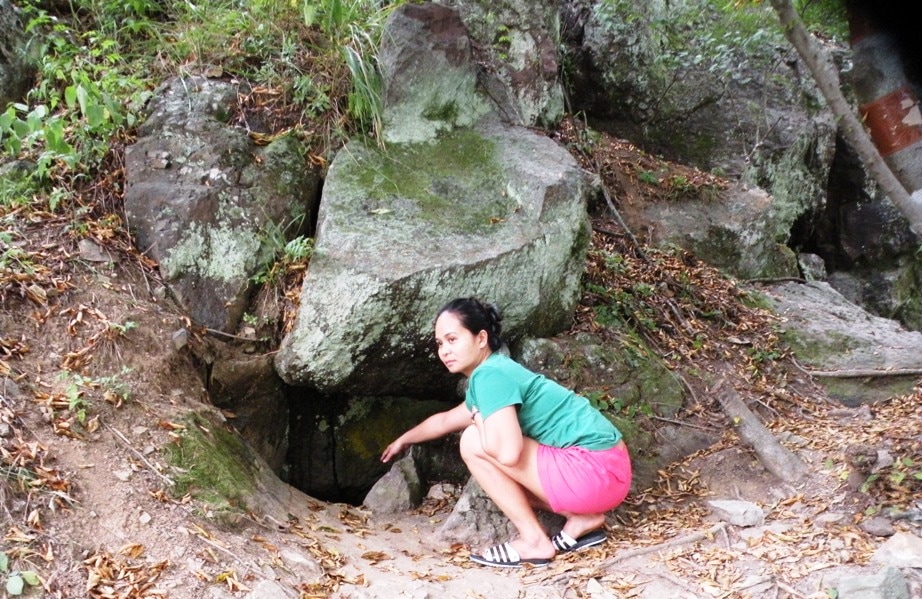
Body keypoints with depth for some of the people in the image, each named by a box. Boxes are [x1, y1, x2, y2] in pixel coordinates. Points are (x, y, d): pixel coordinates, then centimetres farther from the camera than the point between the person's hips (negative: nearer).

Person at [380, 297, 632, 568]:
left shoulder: (490, 375, -13)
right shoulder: (498, 372, 17)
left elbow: (508, 452, -27)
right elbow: (444, 421, 37)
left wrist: (479, 423, -5)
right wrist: (403, 440, 51)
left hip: (595, 471, -10)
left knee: (474, 442, -11)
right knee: (500, 473, 25)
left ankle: (534, 541, -4)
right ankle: (582, 520, 12)